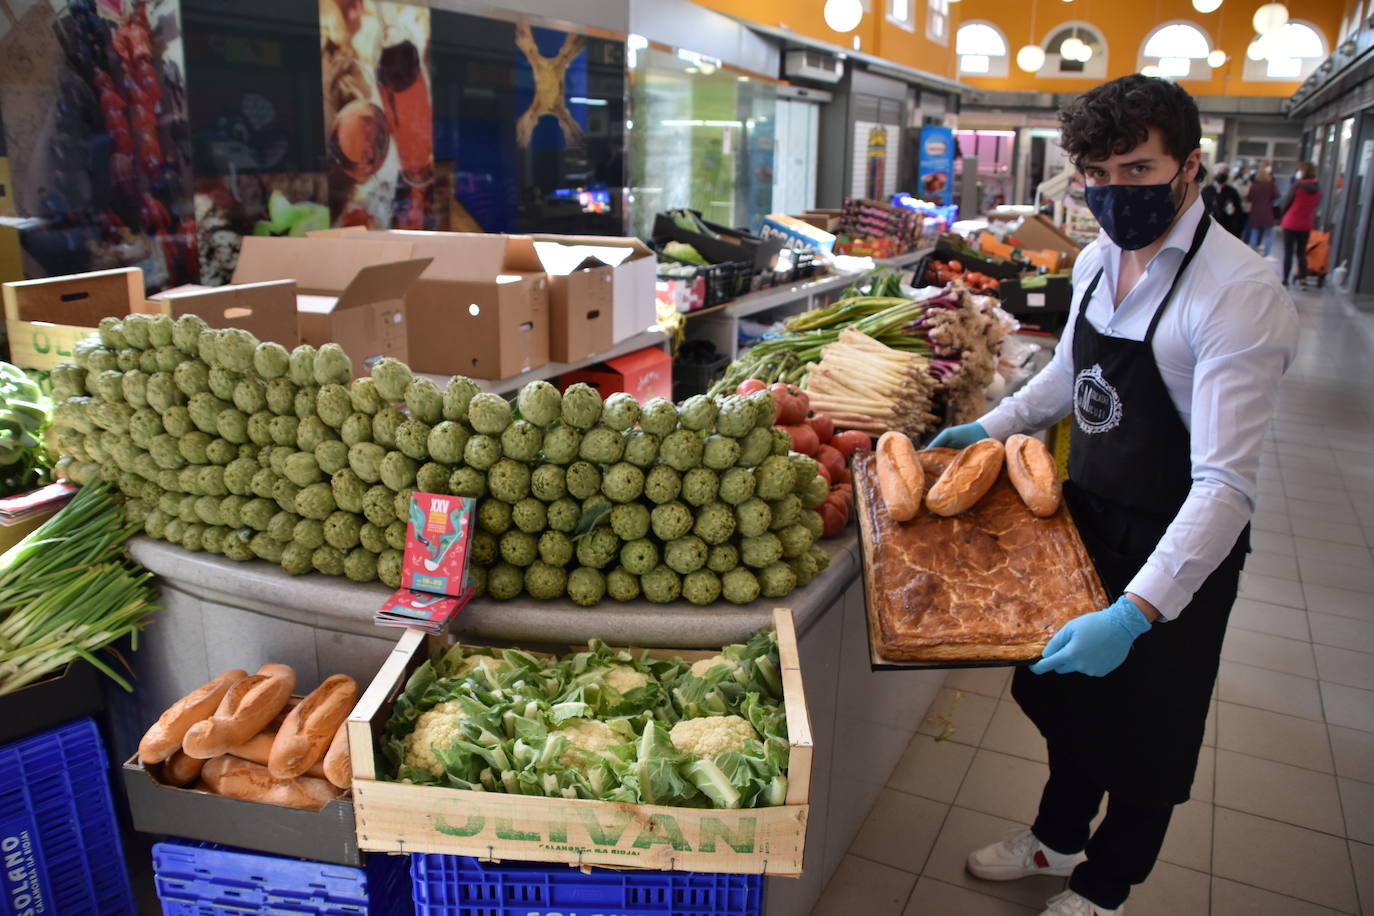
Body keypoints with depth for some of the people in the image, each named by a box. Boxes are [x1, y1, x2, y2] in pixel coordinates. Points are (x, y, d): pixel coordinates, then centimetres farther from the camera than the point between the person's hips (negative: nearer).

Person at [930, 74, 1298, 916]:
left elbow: (1226, 485, -33)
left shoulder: (1240, 295, -27)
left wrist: (1135, 613, -40)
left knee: (1145, 730, 14)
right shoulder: (1098, 260, -2)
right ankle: (1059, 837, 50)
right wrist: (990, 428, 11)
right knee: (1072, 691, 24)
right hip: (1089, 515, 7)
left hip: (1177, 553, -7)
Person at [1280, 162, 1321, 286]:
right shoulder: (1318, 189, 3)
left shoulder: (1297, 185, -13)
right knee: (1302, 253, 14)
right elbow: (1315, 206, 10)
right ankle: (1303, 278, 10)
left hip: (1291, 223, -4)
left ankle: (1285, 280, 1)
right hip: (1307, 225, 5)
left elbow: (1284, 204, -8)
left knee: (1288, 252, 1)